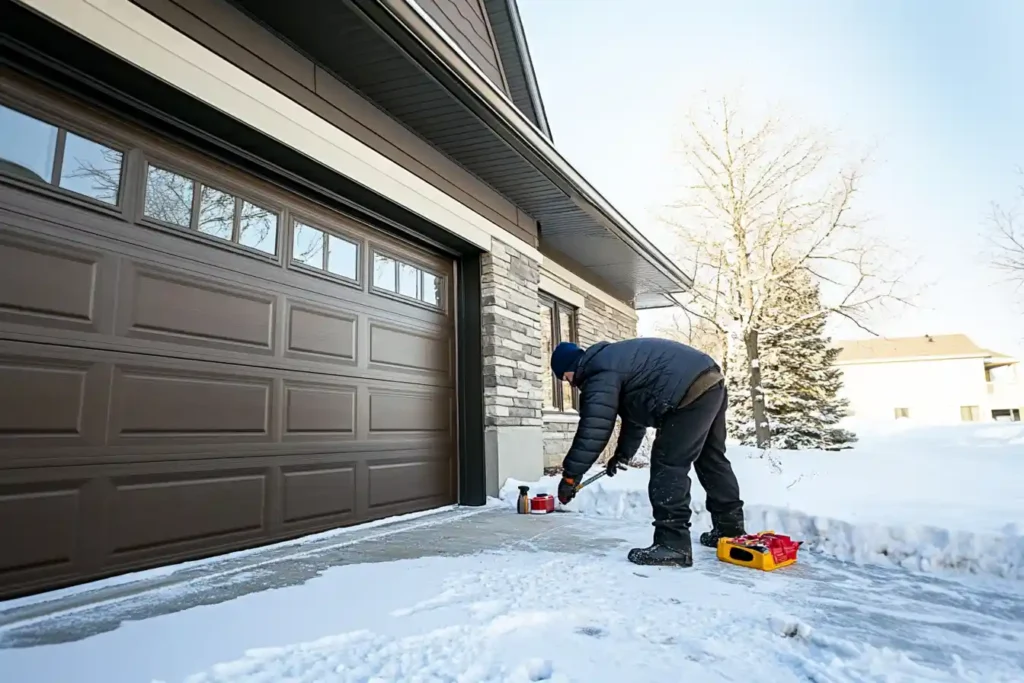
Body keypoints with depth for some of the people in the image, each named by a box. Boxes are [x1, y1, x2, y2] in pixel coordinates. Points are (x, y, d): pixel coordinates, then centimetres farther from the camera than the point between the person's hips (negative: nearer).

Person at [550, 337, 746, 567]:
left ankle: (673, 545, -4)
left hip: (693, 393, -11)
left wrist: (571, 475, -6)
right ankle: (731, 529, 33)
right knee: (712, 460, 20)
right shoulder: (613, 361, 23)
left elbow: (593, 429, -14)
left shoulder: (599, 373, -10)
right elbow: (635, 412, 31)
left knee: (668, 464, -7)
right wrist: (623, 453, 37)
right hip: (712, 382, 11)